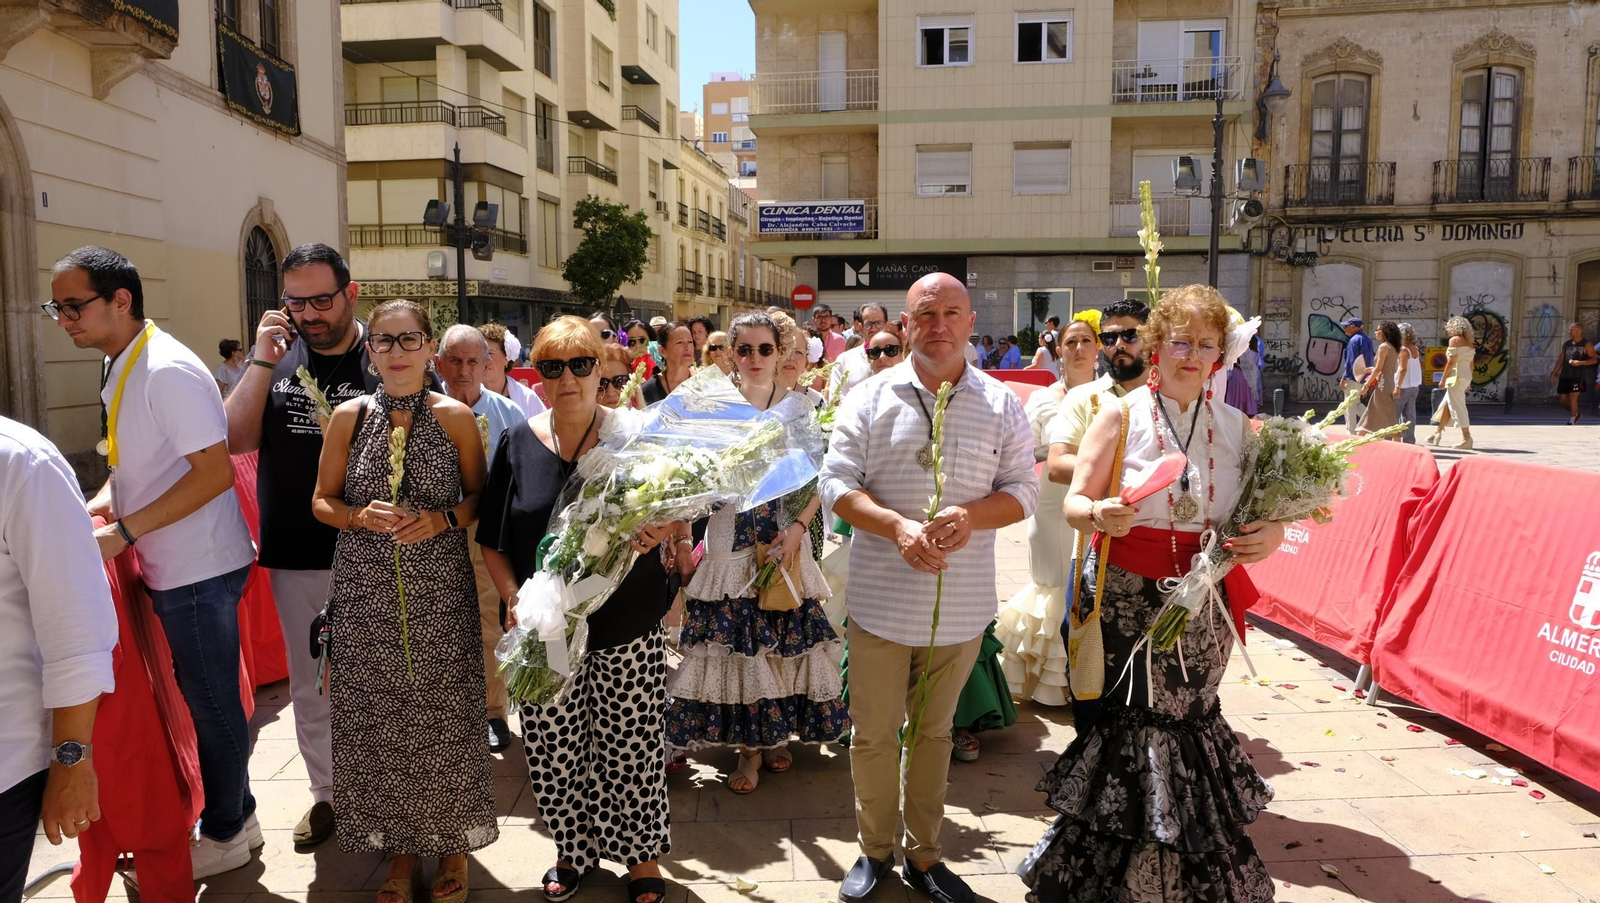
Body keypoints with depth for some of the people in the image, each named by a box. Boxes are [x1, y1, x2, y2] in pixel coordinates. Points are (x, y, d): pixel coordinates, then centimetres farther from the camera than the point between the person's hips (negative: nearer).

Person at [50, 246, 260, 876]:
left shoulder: (167, 371, -19)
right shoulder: (118, 368, 10)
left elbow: (216, 471, -24)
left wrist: (124, 530, -21)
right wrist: (93, 509, 5)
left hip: (199, 569, -9)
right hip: (170, 567, 9)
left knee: (211, 704, 6)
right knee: (201, 700, 19)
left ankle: (225, 836, 24)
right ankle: (234, 815, 36)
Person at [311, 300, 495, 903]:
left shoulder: (455, 417, 0)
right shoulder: (349, 417, 3)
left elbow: (479, 496, 6)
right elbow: (322, 501, 9)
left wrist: (441, 519, -13)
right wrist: (361, 517, -11)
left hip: (440, 590, -1)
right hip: (366, 592, 2)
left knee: (444, 714, 4)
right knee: (378, 718, 6)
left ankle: (451, 842, 24)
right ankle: (400, 847, 25)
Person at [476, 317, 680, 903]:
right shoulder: (517, 445, 3)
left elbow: (675, 514, 2)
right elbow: (492, 541, 7)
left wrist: (661, 532, -21)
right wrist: (514, 597, -8)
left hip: (626, 628, -1)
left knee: (630, 745, 6)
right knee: (554, 749, 9)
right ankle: (573, 850, 33)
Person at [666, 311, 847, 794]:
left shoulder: (799, 407, 4)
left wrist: (798, 527, -12)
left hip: (786, 542, 0)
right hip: (730, 544, 0)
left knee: (786, 637, 4)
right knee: (733, 640, 0)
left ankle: (775, 733, 24)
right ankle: (748, 745, 15)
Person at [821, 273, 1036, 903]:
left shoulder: (1002, 404, 2)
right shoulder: (871, 398, -1)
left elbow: (1022, 491, 0)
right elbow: (837, 484, -6)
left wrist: (969, 515, -20)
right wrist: (898, 526, -22)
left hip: (960, 604, 1)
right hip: (880, 599, -1)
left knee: (934, 732, 18)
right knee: (873, 733, 10)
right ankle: (876, 849, 32)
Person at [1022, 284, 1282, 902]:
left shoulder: (1236, 427, 7)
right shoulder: (1121, 416, -2)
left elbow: (1265, 508, 13)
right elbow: (1073, 503, -3)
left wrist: (1271, 534, -9)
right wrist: (1100, 514, -25)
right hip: (1126, 601, -2)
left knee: (1186, 717, 2)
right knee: (1131, 720, -1)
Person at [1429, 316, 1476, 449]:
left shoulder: (1454, 340, -8)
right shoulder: (1469, 342, 15)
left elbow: (1451, 361, -14)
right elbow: (1471, 363, 15)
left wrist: (1443, 379, -11)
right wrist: (1468, 382, 20)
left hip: (1456, 376, -9)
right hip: (1466, 376, 9)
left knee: (1458, 407, -6)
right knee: (1447, 404, 16)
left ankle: (1467, 437, -8)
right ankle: (1437, 432, 23)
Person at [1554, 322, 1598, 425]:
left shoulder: (1587, 345, -4)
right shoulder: (1566, 344, 11)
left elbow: (1594, 360, -7)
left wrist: (1580, 363, -21)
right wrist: (1555, 373, 10)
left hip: (1578, 376, -5)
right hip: (1565, 376, 6)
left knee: (1573, 398, -12)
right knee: (1563, 400, 6)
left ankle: (1572, 421, 0)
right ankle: (1577, 414, 30)